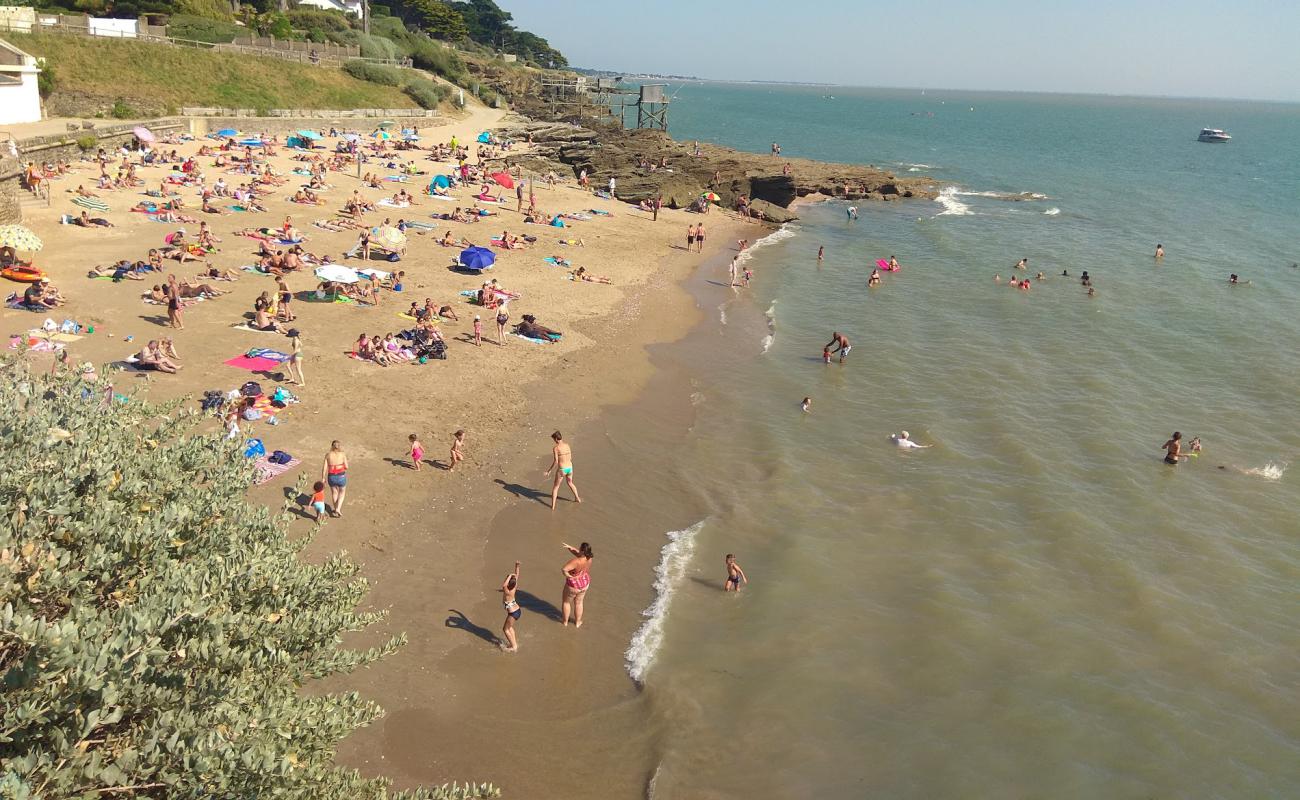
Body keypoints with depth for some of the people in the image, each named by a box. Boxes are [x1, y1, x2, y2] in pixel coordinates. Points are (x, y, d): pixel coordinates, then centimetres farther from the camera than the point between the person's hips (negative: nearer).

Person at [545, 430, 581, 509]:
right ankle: (577, 499, 41)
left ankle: (553, 506, 6)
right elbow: (570, 458, 10)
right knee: (570, 483, 32)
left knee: (556, 487, 10)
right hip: (570, 468, 5)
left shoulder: (555, 448, -14)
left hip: (561, 469, -5)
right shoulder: (567, 445, 3)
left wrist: (549, 471, -8)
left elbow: (555, 461, -17)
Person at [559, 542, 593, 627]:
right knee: (578, 603, 27)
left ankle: (565, 621, 40)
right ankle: (577, 622, 42)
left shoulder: (576, 561, -38)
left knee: (566, 601, 23)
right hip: (585, 584, 6)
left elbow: (563, 569, -48)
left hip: (573, 586, -6)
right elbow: (577, 553, -1)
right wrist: (570, 547, -16)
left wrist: (568, 576, -29)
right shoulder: (588, 558, -17)